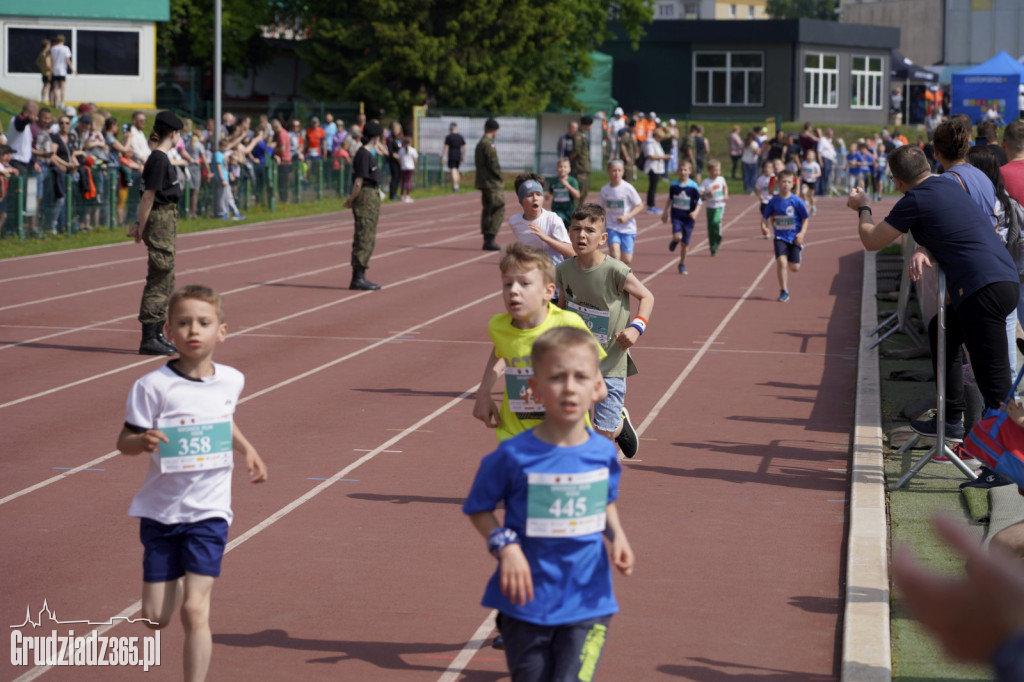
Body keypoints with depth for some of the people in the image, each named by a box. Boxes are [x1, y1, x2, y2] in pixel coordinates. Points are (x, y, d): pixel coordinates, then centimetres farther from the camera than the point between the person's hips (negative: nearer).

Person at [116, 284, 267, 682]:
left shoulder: (231, 381, 0)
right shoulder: (154, 386, -12)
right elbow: (124, 442, -9)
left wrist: (246, 449, 11)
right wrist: (144, 441, -29)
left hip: (209, 511, 0)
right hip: (161, 510, 0)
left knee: (194, 611, -11)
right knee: (155, 619, 7)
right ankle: (178, 583, 43)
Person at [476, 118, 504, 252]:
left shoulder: (479, 144, 15)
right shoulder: (489, 144, -14)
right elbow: (493, 164, -19)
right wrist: (501, 179, -7)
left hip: (483, 183, 10)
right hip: (493, 184, -10)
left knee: (487, 210, 12)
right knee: (499, 210, -7)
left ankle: (487, 240, 14)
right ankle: (490, 239, -12)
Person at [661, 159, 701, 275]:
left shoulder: (693, 187, -7)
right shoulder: (673, 185, 0)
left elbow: (698, 203, -2)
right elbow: (670, 200, 15)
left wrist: (695, 212, -20)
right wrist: (666, 212, 14)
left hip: (688, 217, -1)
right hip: (676, 216, 1)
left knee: (685, 243, 4)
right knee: (677, 236, -23)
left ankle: (682, 265, 20)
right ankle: (674, 241, 15)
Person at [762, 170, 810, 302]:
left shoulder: (797, 201, -7)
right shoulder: (773, 201, -1)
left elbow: (805, 219, -1)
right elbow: (766, 217, 8)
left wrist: (802, 233, -14)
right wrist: (764, 226, -12)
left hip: (794, 237, -1)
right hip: (780, 237, 1)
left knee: (794, 267, 2)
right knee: (781, 262, -18)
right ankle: (784, 292, -8)